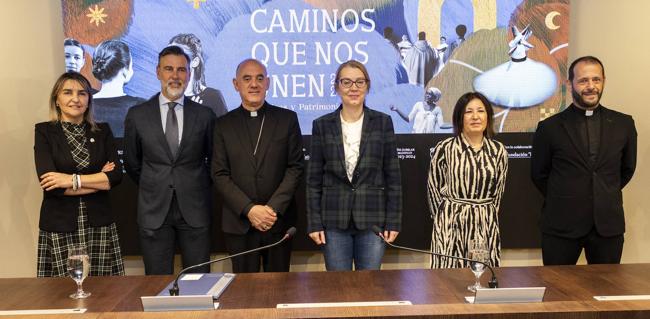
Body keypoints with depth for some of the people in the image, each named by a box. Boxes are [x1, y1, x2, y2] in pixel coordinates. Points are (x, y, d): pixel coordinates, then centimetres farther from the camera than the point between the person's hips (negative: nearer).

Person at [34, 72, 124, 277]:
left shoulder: (102, 131, 9)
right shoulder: (44, 131, 2)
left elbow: (117, 175, -3)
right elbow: (48, 183, -9)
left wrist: (73, 180, -12)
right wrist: (99, 180, -7)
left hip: (99, 224, 2)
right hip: (60, 226, -1)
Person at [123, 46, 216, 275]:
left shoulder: (204, 115, 0)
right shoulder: (137, 115, 2)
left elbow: (214, 159, 12)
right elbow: (132, 162, 12)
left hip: (194, 210, 0)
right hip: (154, 210, 0)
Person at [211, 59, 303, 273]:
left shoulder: (287, 119, 3)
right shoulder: (224, 124, 5)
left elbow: (295, 167, -1)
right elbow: (220, 175, 0)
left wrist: (273, 208, -11)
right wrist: (249, 209, -11)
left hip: (279, 220, 0)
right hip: (239, 223, 1)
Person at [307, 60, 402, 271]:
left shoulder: (383, 122, 1)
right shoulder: (322, 125, 2)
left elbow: (393, 175, 2)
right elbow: (314, 178, 3)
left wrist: (394, 221, -2)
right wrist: (314, 223, -1)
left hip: (373, 219, 0)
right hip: (334, 221, 1)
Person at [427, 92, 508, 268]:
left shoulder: (498, 150, 5)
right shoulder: (445, 148, -4)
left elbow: (498, 191, 13)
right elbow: (433, 188, 3)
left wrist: (486, 216, 12)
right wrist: (446, 218, 9)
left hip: (487, 225, 3)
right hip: (452, 225, -2)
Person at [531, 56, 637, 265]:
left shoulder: (624, 124, 3)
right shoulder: (549, 127, -4)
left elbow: (627, 168, 16)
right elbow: (538, 174, 6)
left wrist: (605, 197, 14)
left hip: (608, 224, 2)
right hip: (562, 225, -2)